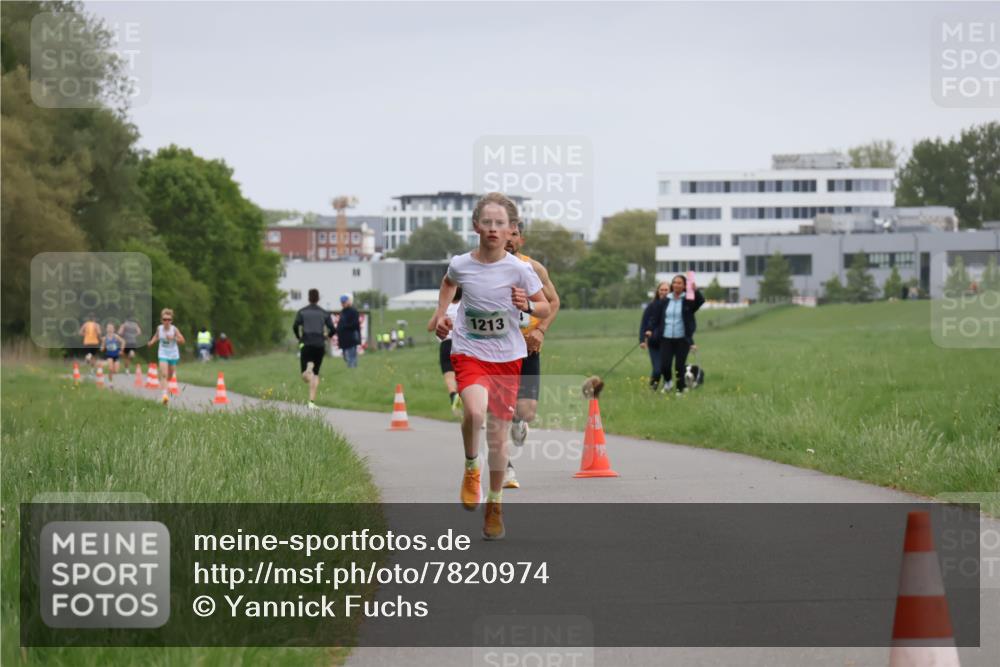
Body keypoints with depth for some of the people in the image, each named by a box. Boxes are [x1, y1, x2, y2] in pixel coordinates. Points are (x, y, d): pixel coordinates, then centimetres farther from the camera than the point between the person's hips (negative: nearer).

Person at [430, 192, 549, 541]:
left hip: (507, 357, 1)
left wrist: (528, 306, -19)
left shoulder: (519, 269, -10)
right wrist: (441, 314, 7)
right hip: (469, 353, -1)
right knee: (475, 411, -30)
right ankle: (471, 468, -1)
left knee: (498, 434, 6)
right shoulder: (460, 264, -6)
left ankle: (495, 506, 25)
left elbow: (546, 308, 1)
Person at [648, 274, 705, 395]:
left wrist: (695, 291, -35)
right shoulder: (665, 301, 8)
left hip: (682, 339, -2)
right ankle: (668, 383, 26)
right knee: (664, 365, -3)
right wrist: (651, 330, 1)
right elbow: (656, 316, 12)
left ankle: (680, 389, 14)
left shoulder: (688, 300, -1)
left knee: (680, 366, -1)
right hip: (666, 338, 2)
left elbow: (701, 300, -19)